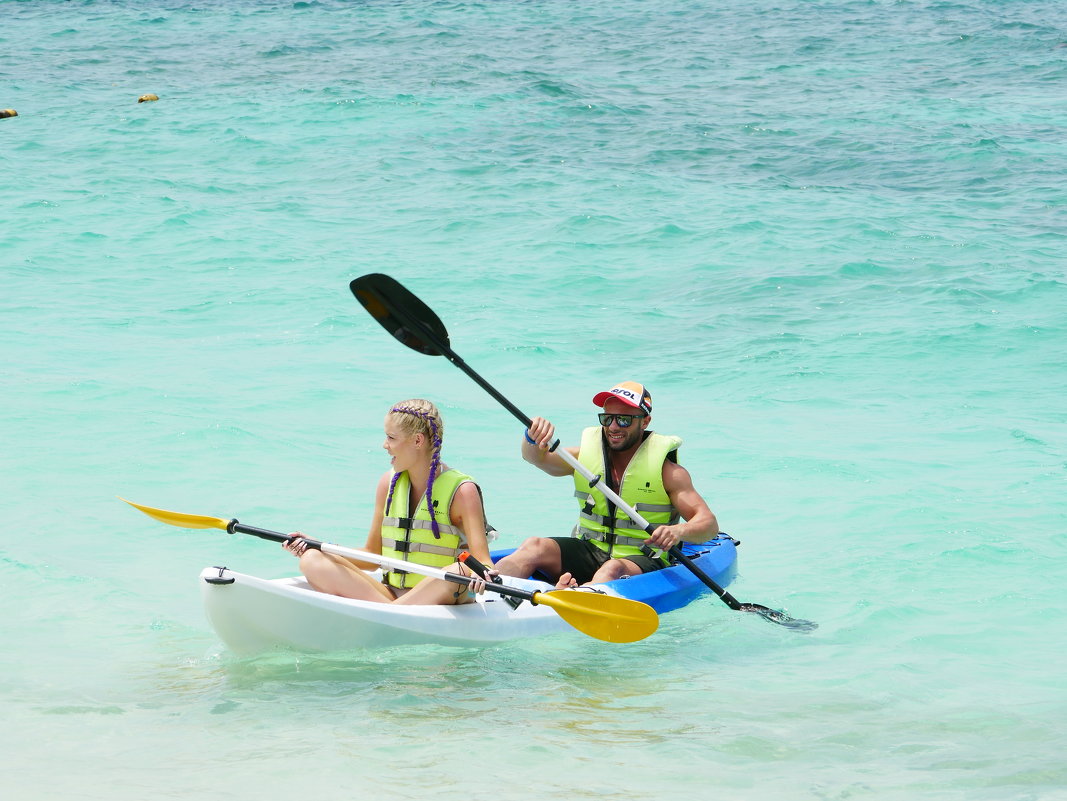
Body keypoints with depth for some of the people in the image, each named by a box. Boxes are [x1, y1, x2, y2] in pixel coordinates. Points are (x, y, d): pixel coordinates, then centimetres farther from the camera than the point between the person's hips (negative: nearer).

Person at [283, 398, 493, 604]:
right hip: (390, 595, 5)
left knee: (457, 572, -40)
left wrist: (482, 574, -39)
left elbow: (483, 561, -15)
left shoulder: (461, 491, -7)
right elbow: (372, 556, 15)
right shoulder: (389, 483, 10)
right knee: (312, 561, -13)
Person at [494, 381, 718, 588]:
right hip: (589, 551, 4)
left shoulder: (666, 469, -3)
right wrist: (533, 437, -30)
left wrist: (680, 531, -33)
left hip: (642, 561, -4)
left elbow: (709, 524, -9)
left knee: (613, 570, -38)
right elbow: (536, 457, -5)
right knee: (535, 547, -22)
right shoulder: (588, 454, 9)